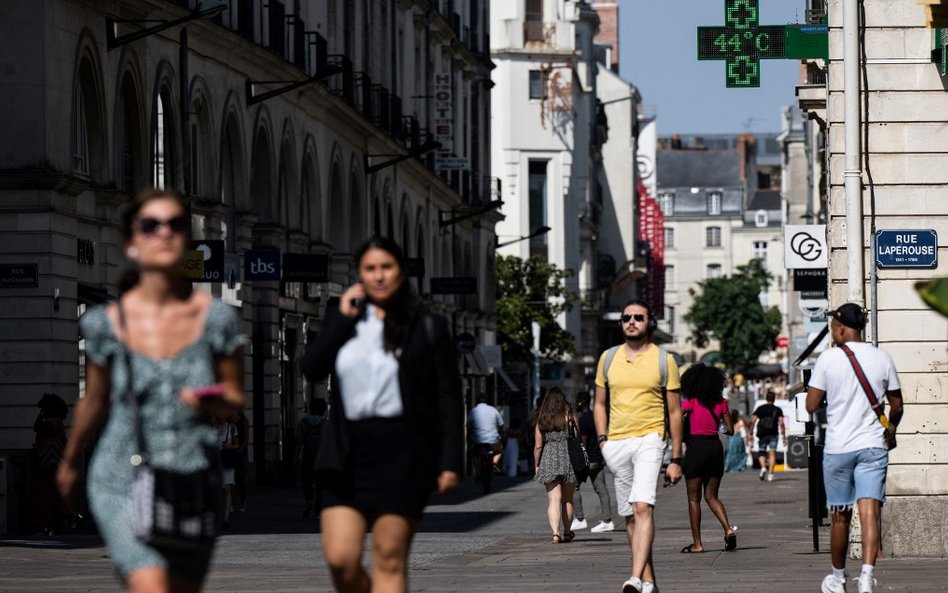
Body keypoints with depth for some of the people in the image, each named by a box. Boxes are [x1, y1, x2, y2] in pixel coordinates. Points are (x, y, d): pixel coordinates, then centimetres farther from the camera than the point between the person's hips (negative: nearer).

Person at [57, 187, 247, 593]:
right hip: (123, 483, -2)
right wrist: (70, 461, 27)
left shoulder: (215, 317, -3)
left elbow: (235, 402, 7)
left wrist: (213, 401, -16)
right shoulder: (107, 323, -3)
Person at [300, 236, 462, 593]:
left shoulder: (427, 327, 6)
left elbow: (449, 397, 3)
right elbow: (311, 369, 0)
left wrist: (451, 461, -5)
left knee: (390, 562, -4)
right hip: (347, 453, 3)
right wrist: (342, 318, -3)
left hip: (402, 452, -2)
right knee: (340, 558, -7)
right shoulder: (341, 317, 14)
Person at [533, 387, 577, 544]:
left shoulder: (541, 421, 4)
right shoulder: (569, 417, 1)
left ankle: (555, 532, -21)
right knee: (567, 500, 13)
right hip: (568, 458, 0)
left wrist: (537, 466, 14)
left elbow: (538, 446, 4)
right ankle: (567, 533, 24)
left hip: (549, 461, 0)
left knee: (554, 499, -5)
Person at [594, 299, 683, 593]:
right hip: (616, 444, 4)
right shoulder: (608, 358, 11)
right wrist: (603, 440, 3)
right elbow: (600, 404, 19)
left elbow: (675, 412, 5)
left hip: (649, 439, -4)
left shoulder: (664, 360, 2)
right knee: (630, 516, 5)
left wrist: (676, 459, 1)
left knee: (643, 507, -21)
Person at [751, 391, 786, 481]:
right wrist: (784, 436, -3)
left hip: (762, 434, 1)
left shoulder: (760, 409, 8)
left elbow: (753, 421, -1)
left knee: (761, 452, 12)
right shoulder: (778, 410, 4)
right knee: (772, 453, 0)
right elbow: (781, 423, -5)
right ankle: (770, 474, -10)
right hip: (773, 434, -1)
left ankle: (763, 467, -15)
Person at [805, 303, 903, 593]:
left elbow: (811, 405, -3)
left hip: (837, 448, -1)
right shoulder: (882, 358, 3)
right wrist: (891, 425, 29)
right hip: (873, 447, 1)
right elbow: (897, 405, 9)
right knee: (869, 512, -7)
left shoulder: (828, 359, -5)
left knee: (841, 517, 11)